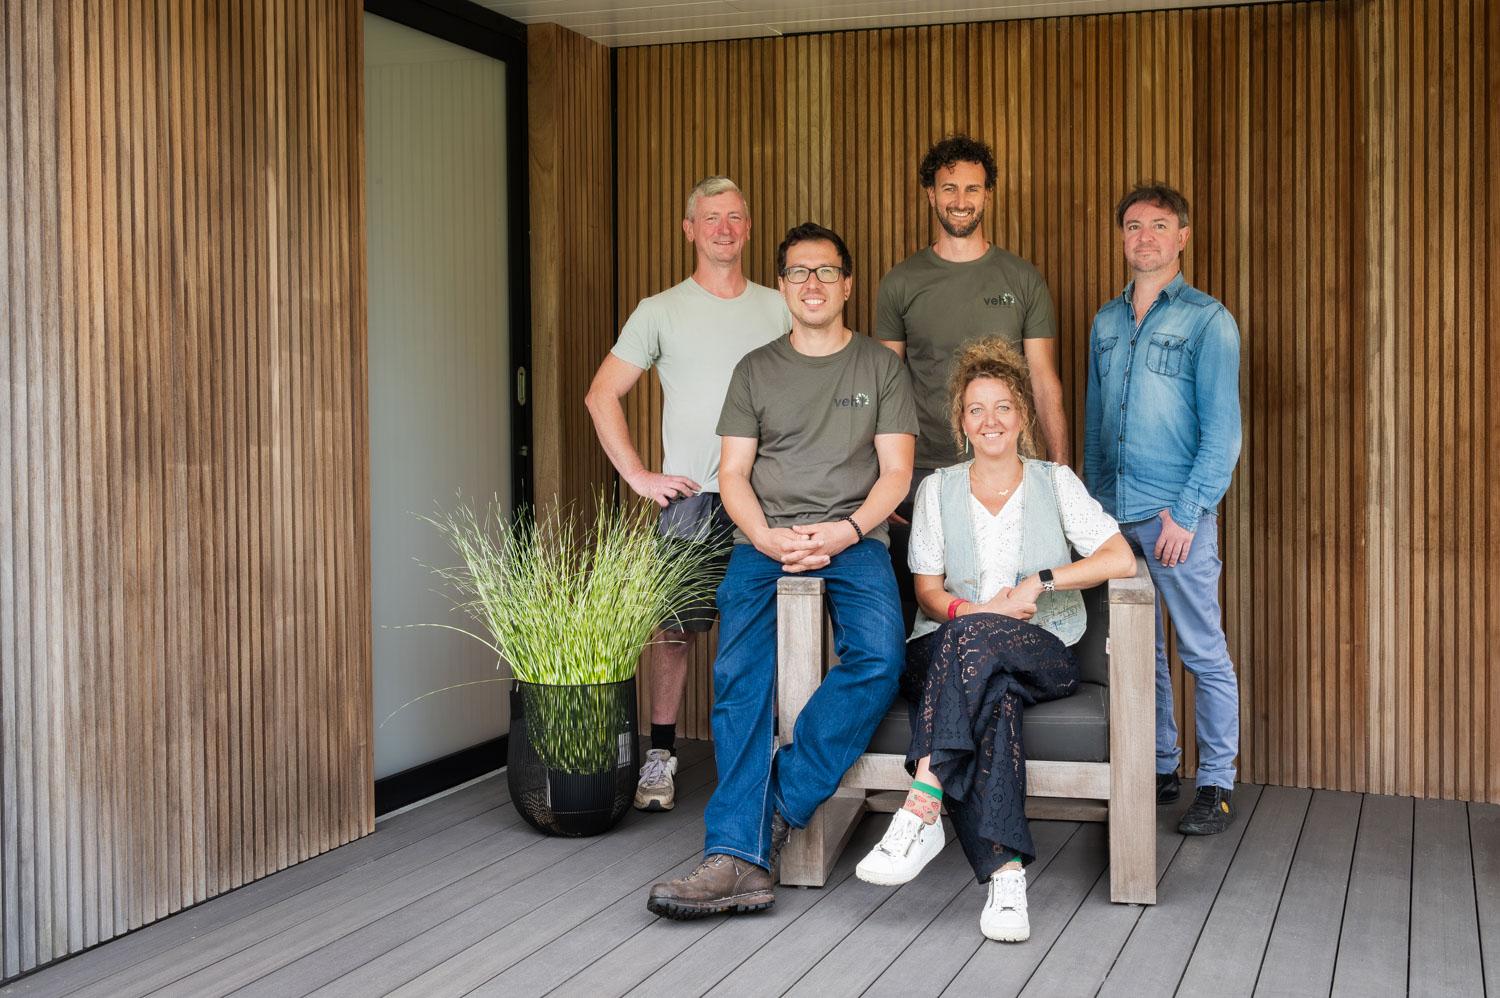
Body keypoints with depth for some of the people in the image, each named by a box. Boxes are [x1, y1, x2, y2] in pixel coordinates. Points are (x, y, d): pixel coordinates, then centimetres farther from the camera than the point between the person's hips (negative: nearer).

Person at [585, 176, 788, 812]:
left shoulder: (780, 310, 12)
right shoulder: (660, 312, 6)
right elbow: (602, 395, 6)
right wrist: (638, 475, -2)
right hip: (690, 497, -2)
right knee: (675, 626, -3)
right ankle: (661, 755, 8)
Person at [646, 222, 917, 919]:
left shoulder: (881, 366, 13)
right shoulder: (756, 370, 16)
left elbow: (895, 471, 5)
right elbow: (733, 474, 9)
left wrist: (844, 532, -13)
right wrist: (768, 537, -11)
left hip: (854, 540, 0)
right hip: (765, 540, 1)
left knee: (878, 660, -30)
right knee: (740, 677, -24)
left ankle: (774, 808, -24)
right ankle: (739, 860, -32)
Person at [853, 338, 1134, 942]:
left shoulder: (1055, 483, 11)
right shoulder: (938, 490, 15)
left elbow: (1121, 559, -2)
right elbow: (928, 591, 8)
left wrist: (1040, 581, -12)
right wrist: (978, 609, -14)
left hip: (1042, 654, -1)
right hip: (949, 651, 1)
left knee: (971, 640, -38)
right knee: (992, 697, -38)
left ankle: (922, 807, -44)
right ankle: (1005, 871, -45)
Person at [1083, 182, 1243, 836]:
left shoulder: (1207, 320, -3)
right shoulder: (1106, 321, 14)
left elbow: (1221, 429, -8)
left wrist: (1186, 512, -14)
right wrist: (1093, 500, 13)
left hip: (1178, 512, -5)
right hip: (1113, 513, 5)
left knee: (1203, 652, 0)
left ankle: (1217, 784, 9)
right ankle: (1159, 769, 22)